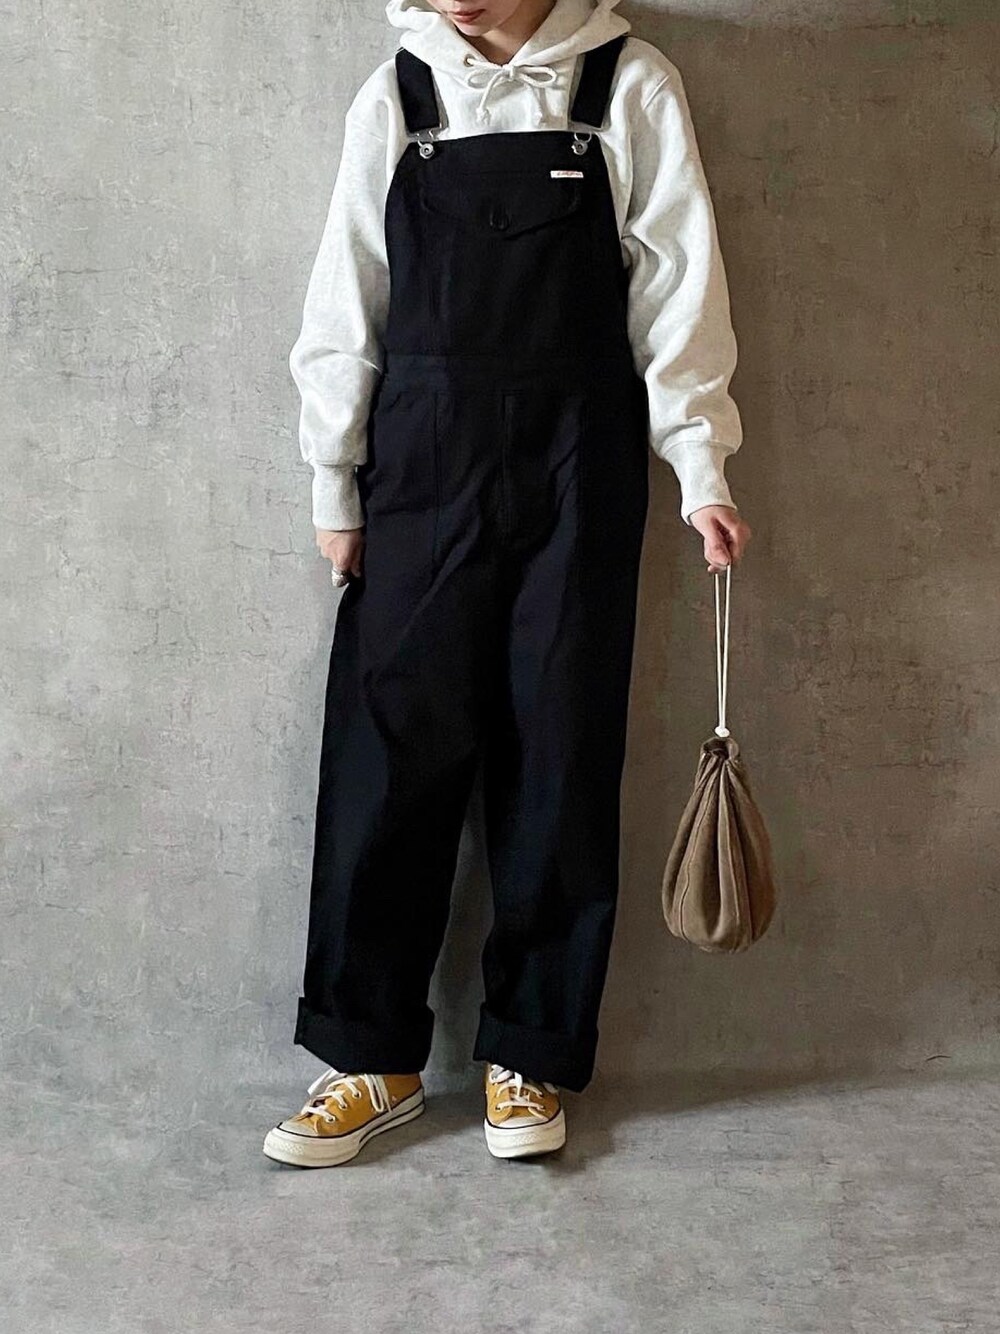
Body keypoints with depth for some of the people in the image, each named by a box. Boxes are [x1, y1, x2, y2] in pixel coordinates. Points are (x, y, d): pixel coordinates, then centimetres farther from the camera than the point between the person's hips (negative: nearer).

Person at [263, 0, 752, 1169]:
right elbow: (345, 298, 8)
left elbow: (677, 285, 1)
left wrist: (700, 471, -4)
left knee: (560, 757, 2)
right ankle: (373, 1058, 13)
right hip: (422, 463, 2)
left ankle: (528, 1057, 16)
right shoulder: (394, 94, 7)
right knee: (391, 749, 0)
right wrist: (335, 485, 5)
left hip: (577, 468, -1)